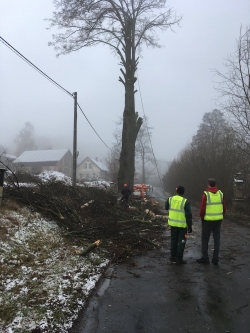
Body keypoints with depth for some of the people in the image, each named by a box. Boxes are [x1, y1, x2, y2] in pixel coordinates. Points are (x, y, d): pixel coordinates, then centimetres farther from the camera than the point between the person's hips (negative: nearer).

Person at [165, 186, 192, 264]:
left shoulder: (170, 199, -4)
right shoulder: (185, 202, -17)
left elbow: (166, 207, 14)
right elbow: (188, 215, -14)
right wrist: (190, 225, -6)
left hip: (173, 224, 5)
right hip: (182, 225, -4)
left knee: (173, 240, 17)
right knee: (181, 241, 6)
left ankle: (173, 257, 24)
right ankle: (179, 259, 8)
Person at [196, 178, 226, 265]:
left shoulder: (205, 194, -13)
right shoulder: (220, 193, 1)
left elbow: (202, 209, -13)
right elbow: (224, 208, 4)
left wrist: (202, 217, 3)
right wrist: (221, 217, 15)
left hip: (208, 220, -4)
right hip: (218, 220, 4)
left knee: (205, 239, 9)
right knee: (216, 239, 11)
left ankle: (205, 258, 12)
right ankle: (215, 259, 13)